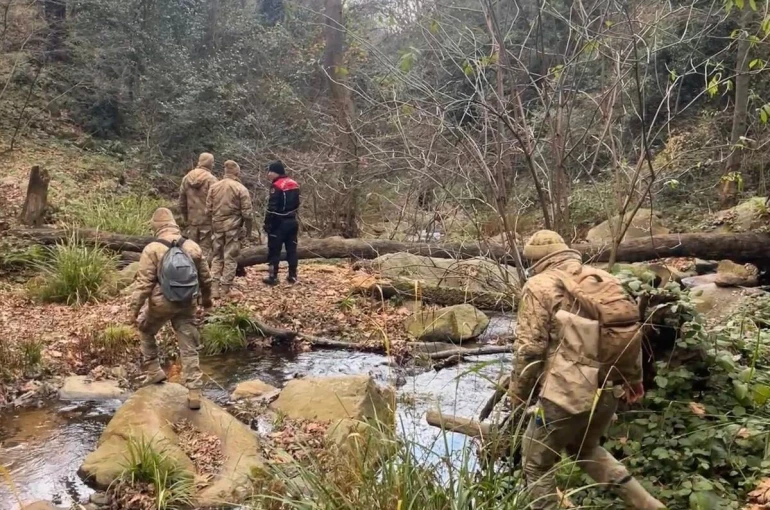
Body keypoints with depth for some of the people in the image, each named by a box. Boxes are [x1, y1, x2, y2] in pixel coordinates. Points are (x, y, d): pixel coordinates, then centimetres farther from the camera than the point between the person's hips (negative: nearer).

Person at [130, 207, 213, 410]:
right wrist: (206, 298, 27)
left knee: (146, 331, 28)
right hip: (187, 304, 3)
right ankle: (194, 393, 3)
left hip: (161, 303, -3)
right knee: (189, 348, 5)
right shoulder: (193, 247, 2)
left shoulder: (152, 249, -10)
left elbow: (144, 283, -12)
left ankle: (153, 371, 29)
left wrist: (135, 307, -4)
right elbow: (205, 278, 11)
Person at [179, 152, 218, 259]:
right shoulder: (211, 179, -11)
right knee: (205, 250, -1)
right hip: (207, 220, -5)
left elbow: (182, 202, 12)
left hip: (192, 221, 5)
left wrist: (186, 219, 21)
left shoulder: (186, 178, 7)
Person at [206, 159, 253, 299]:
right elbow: (246, 212, -9)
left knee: (216, 257, 13)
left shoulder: (214, 187, 5)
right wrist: (248, 229, 2)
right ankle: (226, 289, 3)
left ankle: (215, 287, 11)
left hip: (217, 226, 4)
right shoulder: (241, 189, -8)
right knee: (230, 258, 2)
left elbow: (208, 210, 7)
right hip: (233, 227, -4)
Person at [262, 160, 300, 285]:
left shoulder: (277, 186, -16)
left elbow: (272, 208, -19)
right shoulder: (294, 184, 10)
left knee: (274, 250, 1)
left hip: (279, 223, -8)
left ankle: (273, 277, 3)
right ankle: (292, 276, 13)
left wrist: (267, 224, -14)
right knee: (292, 249, 10)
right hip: (292, 221, 8)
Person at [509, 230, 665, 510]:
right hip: (608, 390, 7)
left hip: (568, 393, -7)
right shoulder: (604, 279, 12)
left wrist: (518, 394, 0)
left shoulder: (540, 286, -7)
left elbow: (530, 348, -12)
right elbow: (632, 332, 16)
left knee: (537, 463, 13)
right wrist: (633, 377, 29)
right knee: (585, 449, 32)